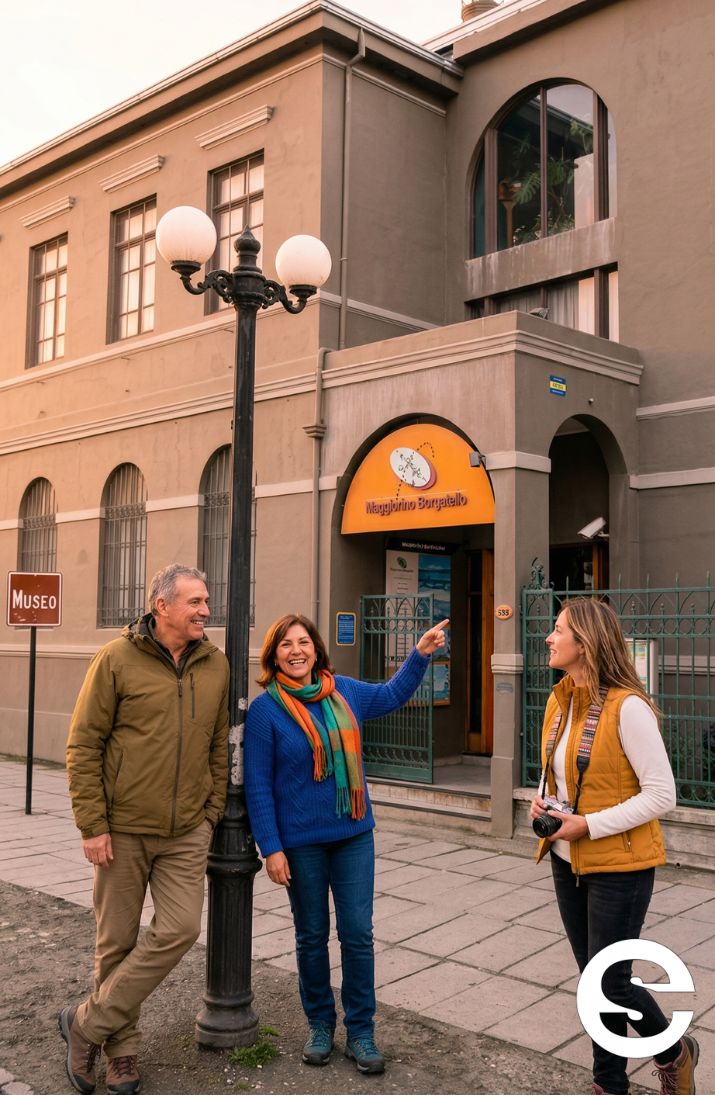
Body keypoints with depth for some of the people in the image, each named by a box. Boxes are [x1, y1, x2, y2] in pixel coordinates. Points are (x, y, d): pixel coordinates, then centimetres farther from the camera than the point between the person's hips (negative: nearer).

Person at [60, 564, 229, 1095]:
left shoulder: (215, 664, 4)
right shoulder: (117, 659, -8)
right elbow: (83, 746, -7)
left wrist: (211, 813, 7)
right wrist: (92, 825, -10)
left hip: (187, 833, 3)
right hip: (123, 830, -3)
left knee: (179, 930, -6)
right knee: (118, 942, 7)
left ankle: (88, 1023, 11)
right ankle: (122, 1049, 27)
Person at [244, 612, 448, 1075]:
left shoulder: (343, 691, 1)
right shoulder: (265, 709, -11)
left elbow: (391, 695, 21)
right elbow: (258, 785, -10)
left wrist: (421, 653, 12)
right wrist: (272, 848, -12)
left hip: (354, 835, 3)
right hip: (301, 842, -3)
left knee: (358, 934, 4)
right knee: (312, 937, 12)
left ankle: (361, 1032, 19)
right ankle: (320, 1025, 31)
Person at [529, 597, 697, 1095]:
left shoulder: (628, 707, -20)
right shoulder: (559, 703, 4)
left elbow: (662, 795, -19)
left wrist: (589, 825, -22)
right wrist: (542, 803, -3)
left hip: (618, 866, -7)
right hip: (569, 862, 7)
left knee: (609, 983, 1)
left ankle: (674, 1052, 30)